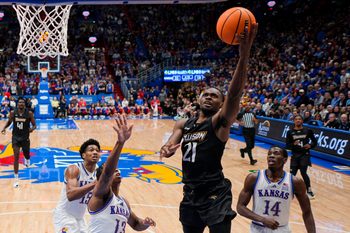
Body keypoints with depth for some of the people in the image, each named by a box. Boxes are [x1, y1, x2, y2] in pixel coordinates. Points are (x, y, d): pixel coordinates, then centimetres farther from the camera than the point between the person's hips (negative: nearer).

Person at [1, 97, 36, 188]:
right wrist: (4, 128, -7)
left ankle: (27, 159, 58)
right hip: (16, 137, 0)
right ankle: (16, 178, -3)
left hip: (25, 137, 0)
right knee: (16, 157, -9)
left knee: (27, 155, 15)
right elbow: (9, 122, 11)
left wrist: (32, 128, -26)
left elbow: (34, 125, -4)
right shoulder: (13, 113, -6)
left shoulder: (29, 113, -10)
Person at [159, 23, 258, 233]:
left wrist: (244, 57, -38)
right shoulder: (183, 124, 12)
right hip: (191, 191, 6)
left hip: (215, 193, -6)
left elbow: (234, 95, -24)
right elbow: (171, 145, -1)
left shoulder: (221, 122, -7)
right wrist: (167, 149, -28)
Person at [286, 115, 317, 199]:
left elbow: (315, 141, 7)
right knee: (292, 173, 7)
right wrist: (293, 144, -21)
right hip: (295, 155, 2)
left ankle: (309, 190, 0)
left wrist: (310, 145, -13)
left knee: (303, 172, -14)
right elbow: (287, 145, -1)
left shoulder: (308, 131, -1)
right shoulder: (290, 132, 1)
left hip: (305, 155, -2)